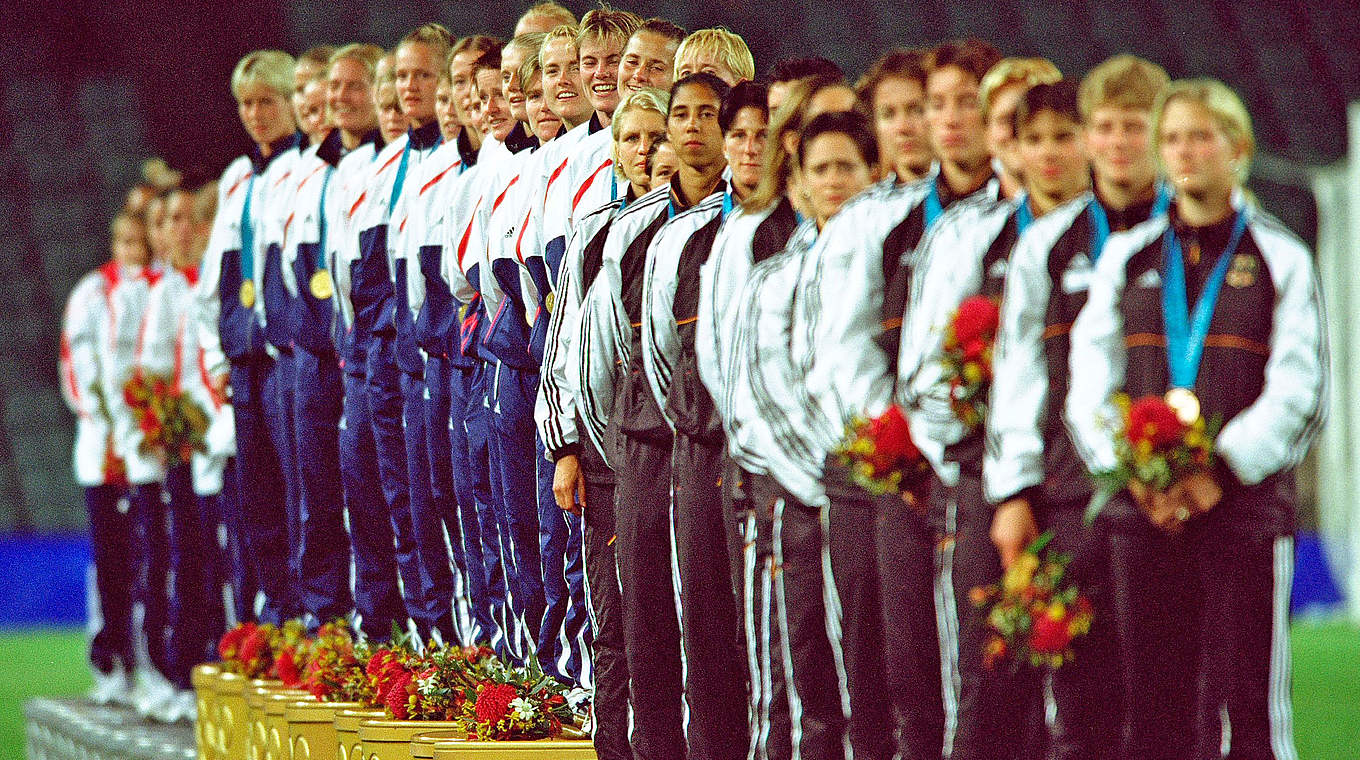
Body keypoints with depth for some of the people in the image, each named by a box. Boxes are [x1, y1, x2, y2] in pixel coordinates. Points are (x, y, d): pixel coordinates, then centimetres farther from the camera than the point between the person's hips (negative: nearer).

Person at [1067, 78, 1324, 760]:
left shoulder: (1281, 260, 7)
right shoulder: (1126, 258, 14)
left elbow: (1299, 393, -3)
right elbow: (1089, 388, 7)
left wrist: (1221, 471, -14)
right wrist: (1134, 472, -9)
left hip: (1244, 506, -2)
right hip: (1143, 514, 2)